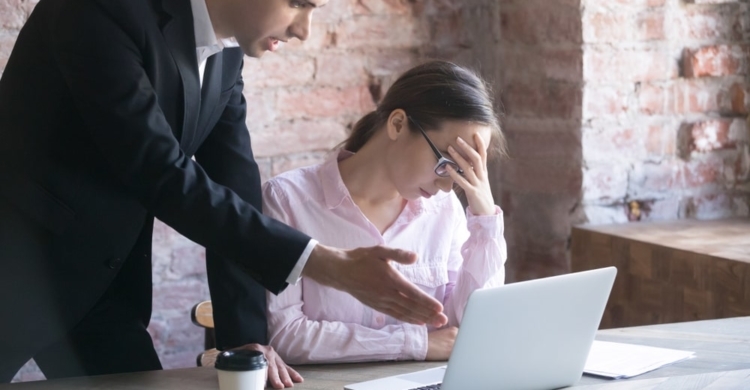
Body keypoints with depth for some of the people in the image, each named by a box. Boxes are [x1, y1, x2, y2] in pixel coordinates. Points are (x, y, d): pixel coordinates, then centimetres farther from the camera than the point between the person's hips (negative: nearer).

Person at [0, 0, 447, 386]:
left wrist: (248, 337, -4)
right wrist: (331, 266, -30)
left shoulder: (226, 52, 0)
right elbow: (162, 175, -29)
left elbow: (232, 184, 1)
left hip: (102, 281, 7)